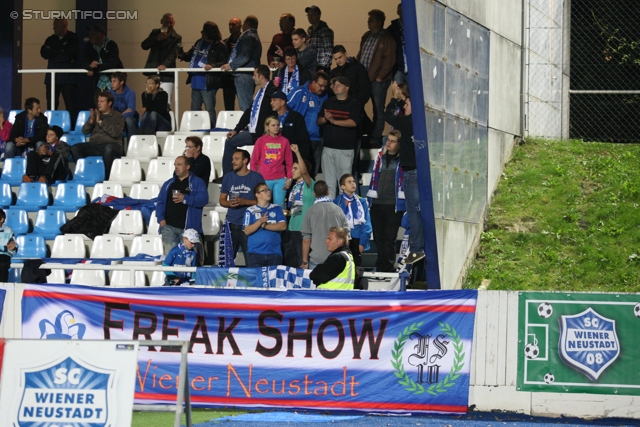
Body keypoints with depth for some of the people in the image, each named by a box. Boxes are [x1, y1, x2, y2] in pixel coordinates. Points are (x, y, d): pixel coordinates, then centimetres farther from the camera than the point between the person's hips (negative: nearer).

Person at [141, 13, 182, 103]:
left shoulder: (176, 38, 5)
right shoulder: (155, 33, 16)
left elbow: (173, 54, -8)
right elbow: (144, 46, 5)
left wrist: (165, 64, -26)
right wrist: (157, 38, -10)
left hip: (167, 76, -3)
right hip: (152, 74, 3)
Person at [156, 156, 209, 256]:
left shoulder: (197, 182, 5)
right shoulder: (169, 183, 19)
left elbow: (203, 199, -9)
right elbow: (160, 201, 16)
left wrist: (185, 198, -19)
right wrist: (160, 218, 1)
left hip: (188, 228, -3)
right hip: (169, 226, 3)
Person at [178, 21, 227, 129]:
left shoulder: (219, 46, -8)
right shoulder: (199, 43, 15)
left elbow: (223, 62, -14)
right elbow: (189, 56, 22)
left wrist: (212, 66, -28)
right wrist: (181, 54, 3)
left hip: (208, 83, -8)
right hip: (196, 82, 8)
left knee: (209, 109, -3)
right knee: (194, 109, 14)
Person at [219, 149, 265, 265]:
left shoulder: (256, 177, -1)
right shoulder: (228, 177, 12)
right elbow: (222, 200, 17)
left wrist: (244, 202, -14)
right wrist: (229, 203, -6)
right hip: (231, 224, 4)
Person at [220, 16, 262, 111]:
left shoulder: (248, 37, -12)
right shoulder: (254, 37, 21)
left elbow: (245, 56, -23)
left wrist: (231, 65, -17)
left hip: (244, 75, -11)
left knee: (245, 106, -12)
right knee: (248, 106, 12)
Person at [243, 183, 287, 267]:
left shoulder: (277, 209, 12)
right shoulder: (250, 211, 6)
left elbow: (283, 226, 0)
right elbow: (247, 231, -3)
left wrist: (265, 226, -8)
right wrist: (260, 222, -17)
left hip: (275, 253, 2)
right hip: (255, 253, -2)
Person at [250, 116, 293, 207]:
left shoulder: (284, 141, 7)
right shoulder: (261, 141, 4)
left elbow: (289, 162, 8)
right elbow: (254, 161, 5)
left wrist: (289, 178, 2)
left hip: (280, 180, 1)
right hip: (264, 180, -1)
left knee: (279, 206, 0)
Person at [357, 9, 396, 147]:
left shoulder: (387, 38, -8)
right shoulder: (366, 36, 15)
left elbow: (390, 60, -13)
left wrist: (380, 77, -15)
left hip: (378, 80, -8)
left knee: (378, 109, -1)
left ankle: (375, 139, 3)